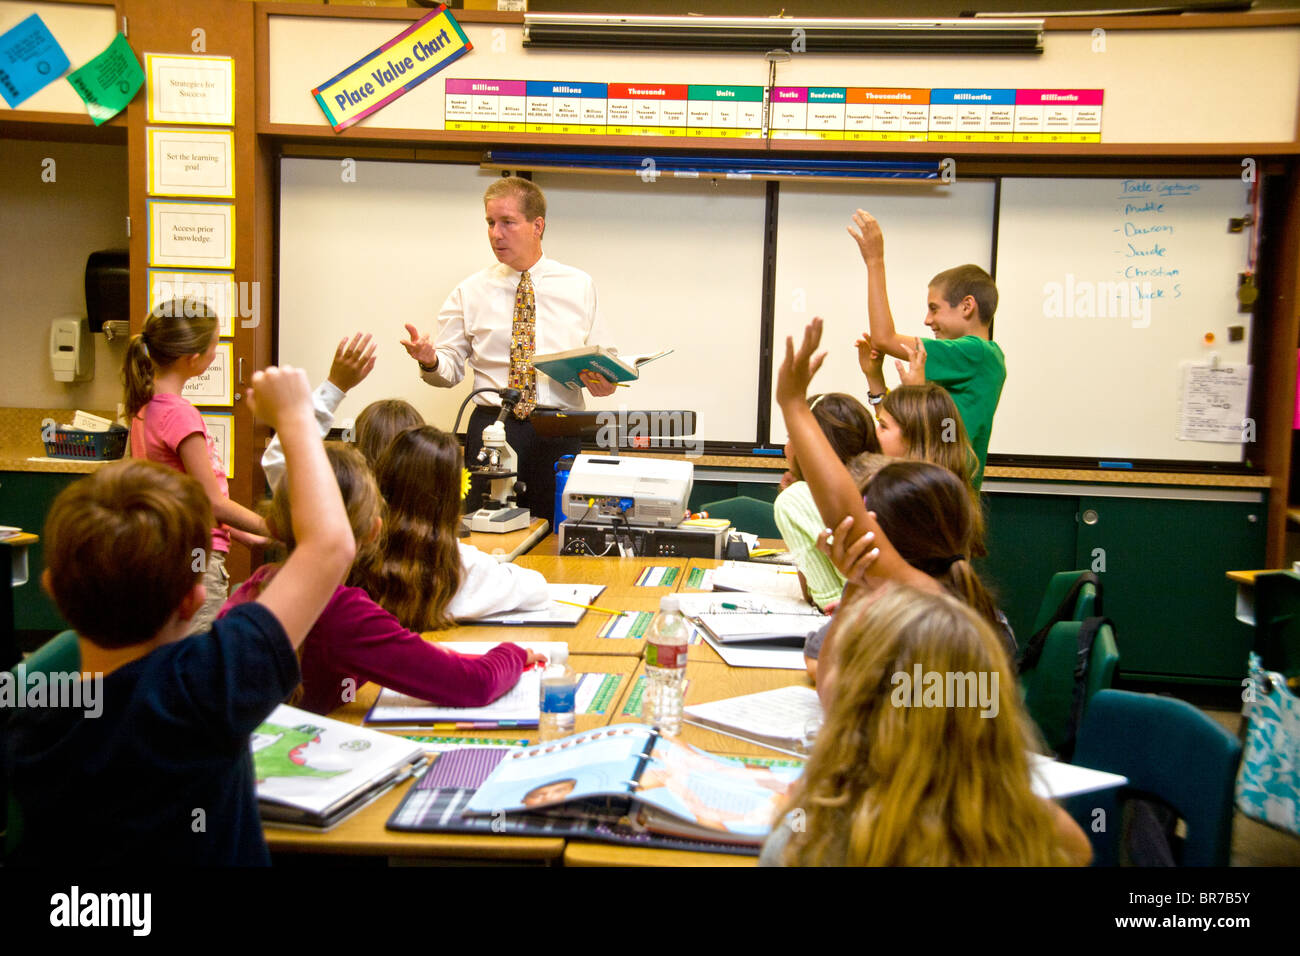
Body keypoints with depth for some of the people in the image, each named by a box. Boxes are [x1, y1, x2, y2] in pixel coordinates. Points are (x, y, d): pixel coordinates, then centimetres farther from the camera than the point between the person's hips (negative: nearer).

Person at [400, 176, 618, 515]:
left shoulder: (579, 286, 8)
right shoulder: (471, 291, 7)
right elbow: (452, 367, 6)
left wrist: (604, 382, -12)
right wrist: (430, 359, -16)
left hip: (558, 434, 0)